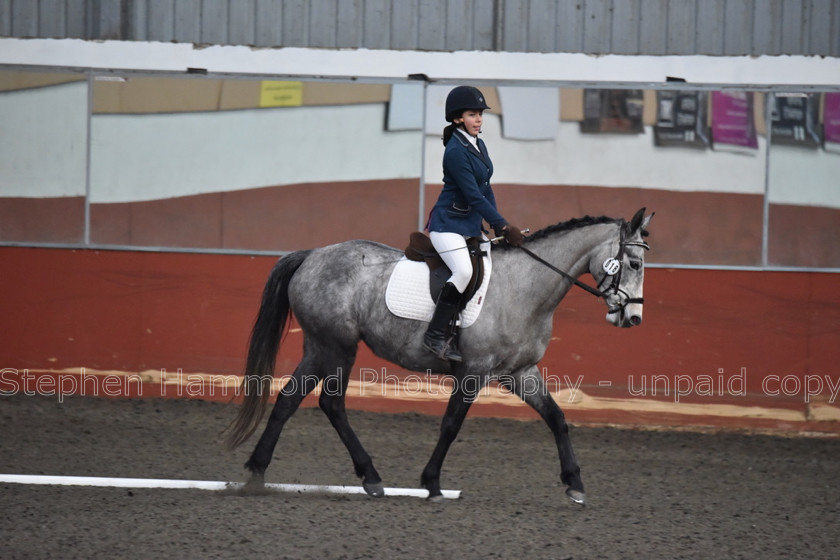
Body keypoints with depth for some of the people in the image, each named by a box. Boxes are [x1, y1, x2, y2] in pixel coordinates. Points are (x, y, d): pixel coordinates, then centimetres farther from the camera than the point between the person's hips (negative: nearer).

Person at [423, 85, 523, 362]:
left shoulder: (479, 147, 11)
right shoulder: (456, 151, -18)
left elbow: (485, 189, 16)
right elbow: (473, 195, -20)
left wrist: (497, 225, 6)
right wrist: (503, 225, -20)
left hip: (472, 224, 10)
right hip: (448, 225, -10)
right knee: (464, 270, -29)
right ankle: (436, 335, -25)